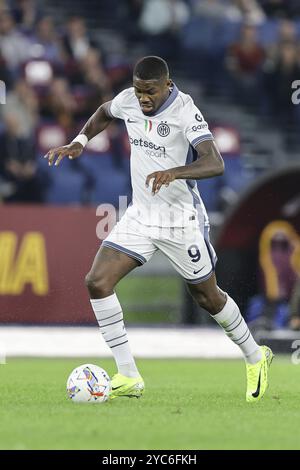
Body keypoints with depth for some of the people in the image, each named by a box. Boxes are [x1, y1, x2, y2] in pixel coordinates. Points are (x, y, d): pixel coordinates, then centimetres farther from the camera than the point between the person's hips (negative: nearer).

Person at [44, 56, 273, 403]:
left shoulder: (185, 112, -21)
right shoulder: (128, 100, -2)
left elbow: (215, 164, -32)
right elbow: (105, 112, 23)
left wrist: (173, 172, -48)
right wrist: (79, 142, 8)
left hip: (181, 221, -5)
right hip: (140, 216, 5)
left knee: (208, 298, 9)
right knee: (97, 282, -12)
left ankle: (255, 358, 36)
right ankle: (128, 377, -8)